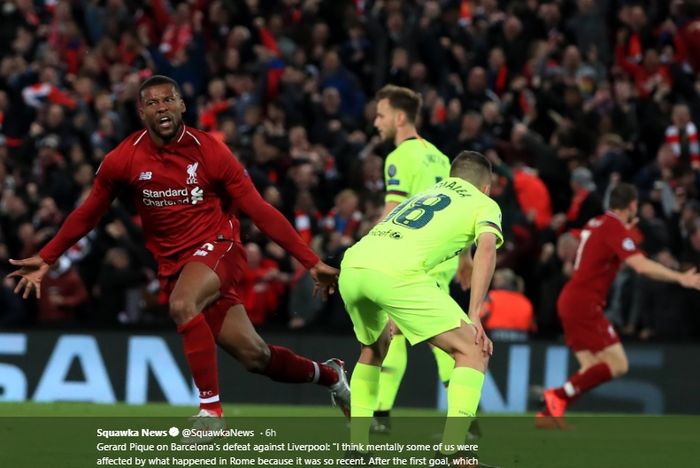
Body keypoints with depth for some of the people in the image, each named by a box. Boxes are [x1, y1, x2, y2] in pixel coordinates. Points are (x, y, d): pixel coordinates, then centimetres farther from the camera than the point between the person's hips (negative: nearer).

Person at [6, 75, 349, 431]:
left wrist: (311, 261, -7)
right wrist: (45, 259, 7)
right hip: (173, 265, 3)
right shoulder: (124, 159, -3)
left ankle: (211, 410, -27)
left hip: (217, 246, -3)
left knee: (182, 305, -35)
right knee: (254, 355, -2)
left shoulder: (209, 151, -9)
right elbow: (87, 214, 11)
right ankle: (328, 374, 27)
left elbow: (259, 211, -6)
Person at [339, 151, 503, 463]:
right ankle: (450, 453, -11)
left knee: (374, 348, 34)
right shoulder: (484, 205, 20)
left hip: (351, 265, 7)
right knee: (474, 352, 2)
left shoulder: (425, 194, 38)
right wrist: (474, 317, -7)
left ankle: (356, 445, 30)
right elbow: (486, 249, -1)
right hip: (396, 272, -7)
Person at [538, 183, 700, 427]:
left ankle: (548, 413, 7)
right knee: (617, 364, -11)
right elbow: (641, 265, -26)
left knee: (592, 368, 12)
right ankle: (560, 396, -17)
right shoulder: (615, 229, -13)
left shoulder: (597, 223, 14)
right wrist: (680, 278, -26)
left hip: (570, 301, 9)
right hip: (585, 304, -9)